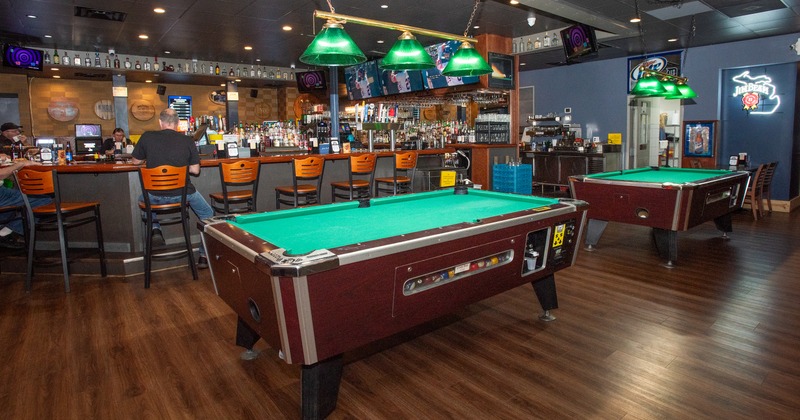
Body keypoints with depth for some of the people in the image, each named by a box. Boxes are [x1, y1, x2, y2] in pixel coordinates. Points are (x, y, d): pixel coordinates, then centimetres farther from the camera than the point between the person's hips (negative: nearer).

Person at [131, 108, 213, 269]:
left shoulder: (147, 137, -2)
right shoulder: (187, 141, -5)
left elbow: (136, 161, 12)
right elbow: (195, 170, -2)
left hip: (155, 195, 2)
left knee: (143, 198, 38)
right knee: (207, 214, 22)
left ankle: (155, 228, 17)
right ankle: (204, 255, 16)